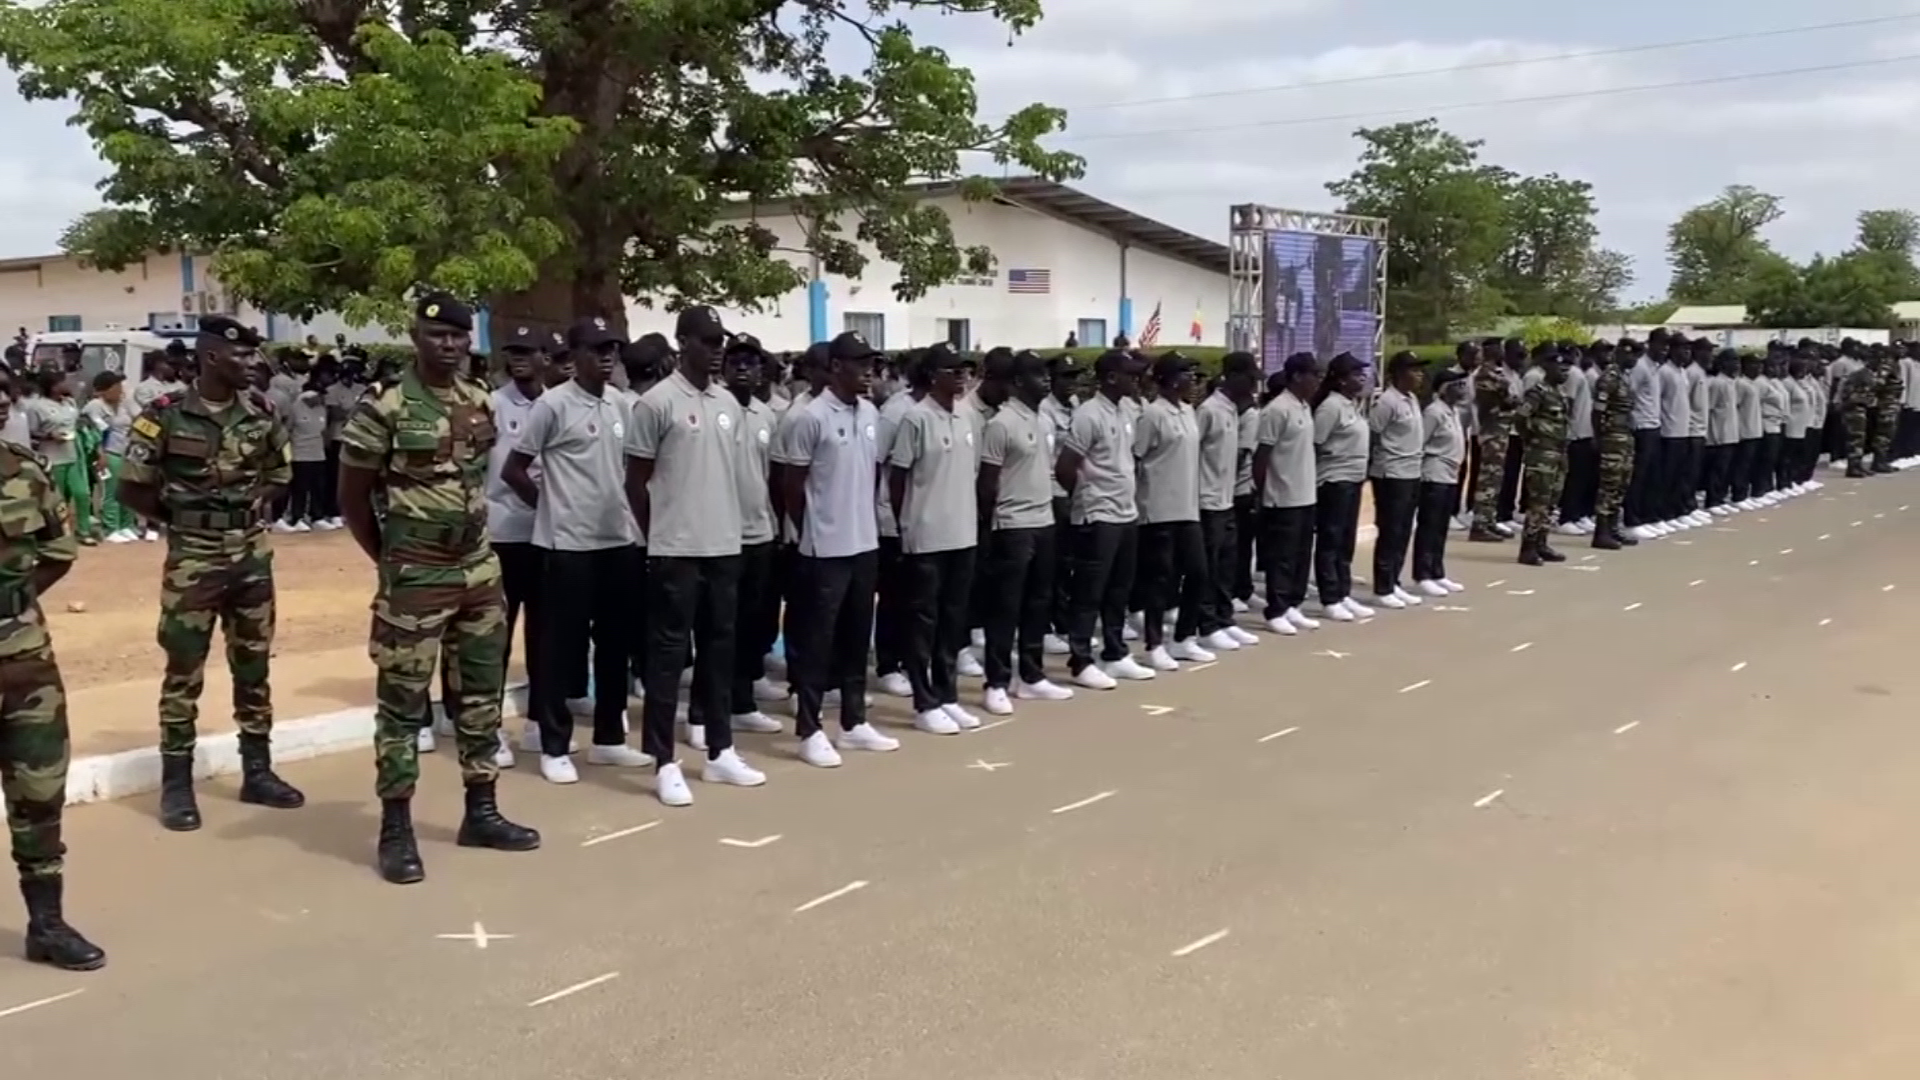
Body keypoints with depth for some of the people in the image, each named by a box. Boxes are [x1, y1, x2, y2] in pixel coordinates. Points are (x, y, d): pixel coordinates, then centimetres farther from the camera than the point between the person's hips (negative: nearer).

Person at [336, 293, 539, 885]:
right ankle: (396, 829, 10)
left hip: (480, 569, 6)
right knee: (402, 702, 1)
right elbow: (353, 499, -5)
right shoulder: (383, 407, -11)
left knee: (482, 693, 12)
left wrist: (473, 544, 15)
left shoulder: (481, 403, 6)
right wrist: (390, 561, 1)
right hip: (415, 577, -6)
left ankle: (480, 812, 25)